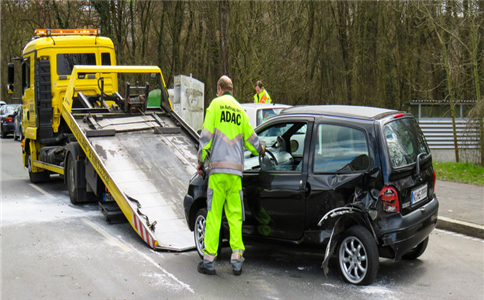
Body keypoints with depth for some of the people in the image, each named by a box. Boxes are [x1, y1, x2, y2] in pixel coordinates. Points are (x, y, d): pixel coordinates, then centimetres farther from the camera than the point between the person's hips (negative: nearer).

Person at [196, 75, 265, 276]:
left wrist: (201, 160, 5)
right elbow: (250, 137, 20)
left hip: (218, 168, -4)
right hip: (236, 170, 4)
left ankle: (209, 260, 1)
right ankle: (237, 260, 5)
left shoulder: (215, 104, 3)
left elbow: (206, 135, -2)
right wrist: (260, 149, 40)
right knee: (235, 215, 6)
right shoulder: (240, 110, 15)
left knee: (213, 214, -1)